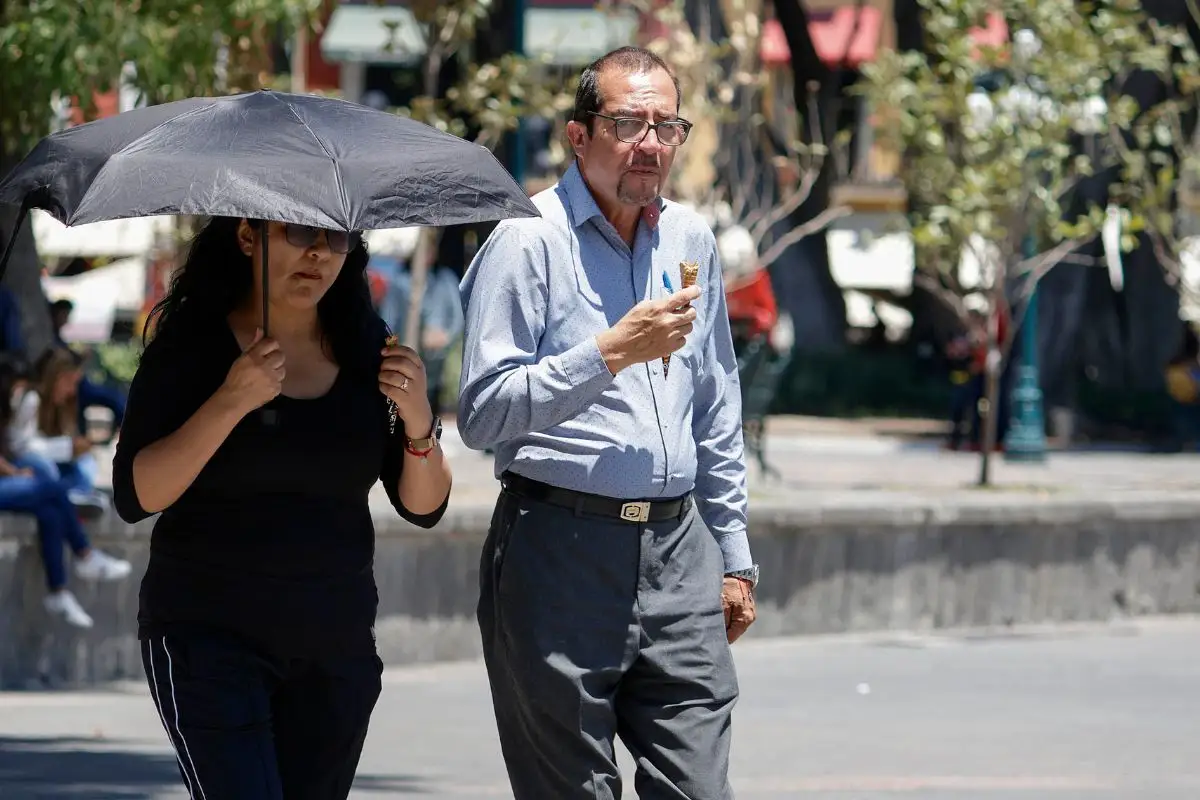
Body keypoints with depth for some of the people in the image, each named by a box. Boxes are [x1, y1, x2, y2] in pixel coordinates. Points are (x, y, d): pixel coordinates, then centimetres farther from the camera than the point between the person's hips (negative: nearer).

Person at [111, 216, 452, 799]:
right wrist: (230, 403, -22)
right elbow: (133, 497, -13)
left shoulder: (364, 347, 7)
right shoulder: (191, 343, -3)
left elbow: (424, 508, 7)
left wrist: (418, 421, -12)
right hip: (209, 636, -4)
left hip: (336, 642, 4)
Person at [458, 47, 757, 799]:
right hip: (561, 550, -5)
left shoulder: (691, 241, 14)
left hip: (678, 547, 5)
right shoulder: (528, 242, -5)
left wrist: (734, 558, 21)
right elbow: (484, 413, -13)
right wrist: (611, 352, -18)